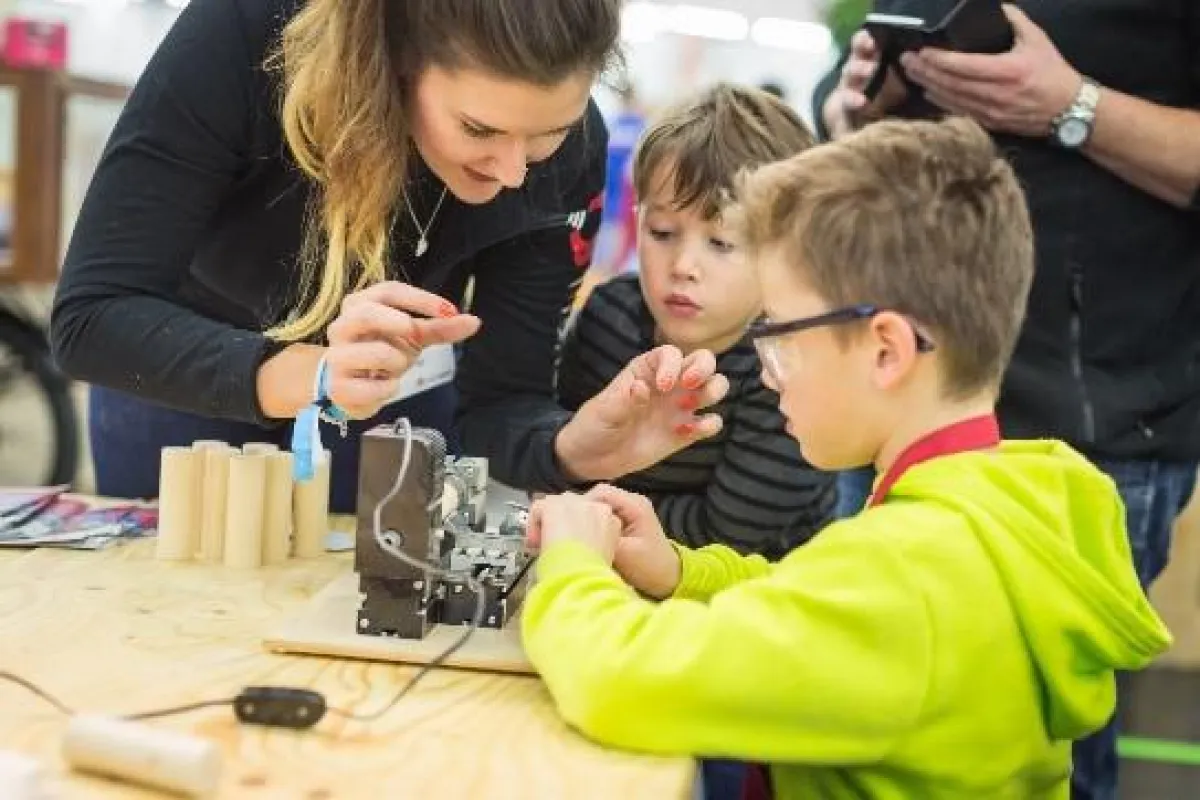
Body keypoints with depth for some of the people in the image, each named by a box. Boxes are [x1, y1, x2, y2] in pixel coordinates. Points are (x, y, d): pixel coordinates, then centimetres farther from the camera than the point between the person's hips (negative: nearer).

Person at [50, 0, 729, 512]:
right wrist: (314, 374, -52)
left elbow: (499, 399, -23)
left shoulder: (568, 155, -27)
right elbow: (94, 317, -37)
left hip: (398, 402, 1)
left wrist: (573, 446, -45)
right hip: (183, 375, 0)